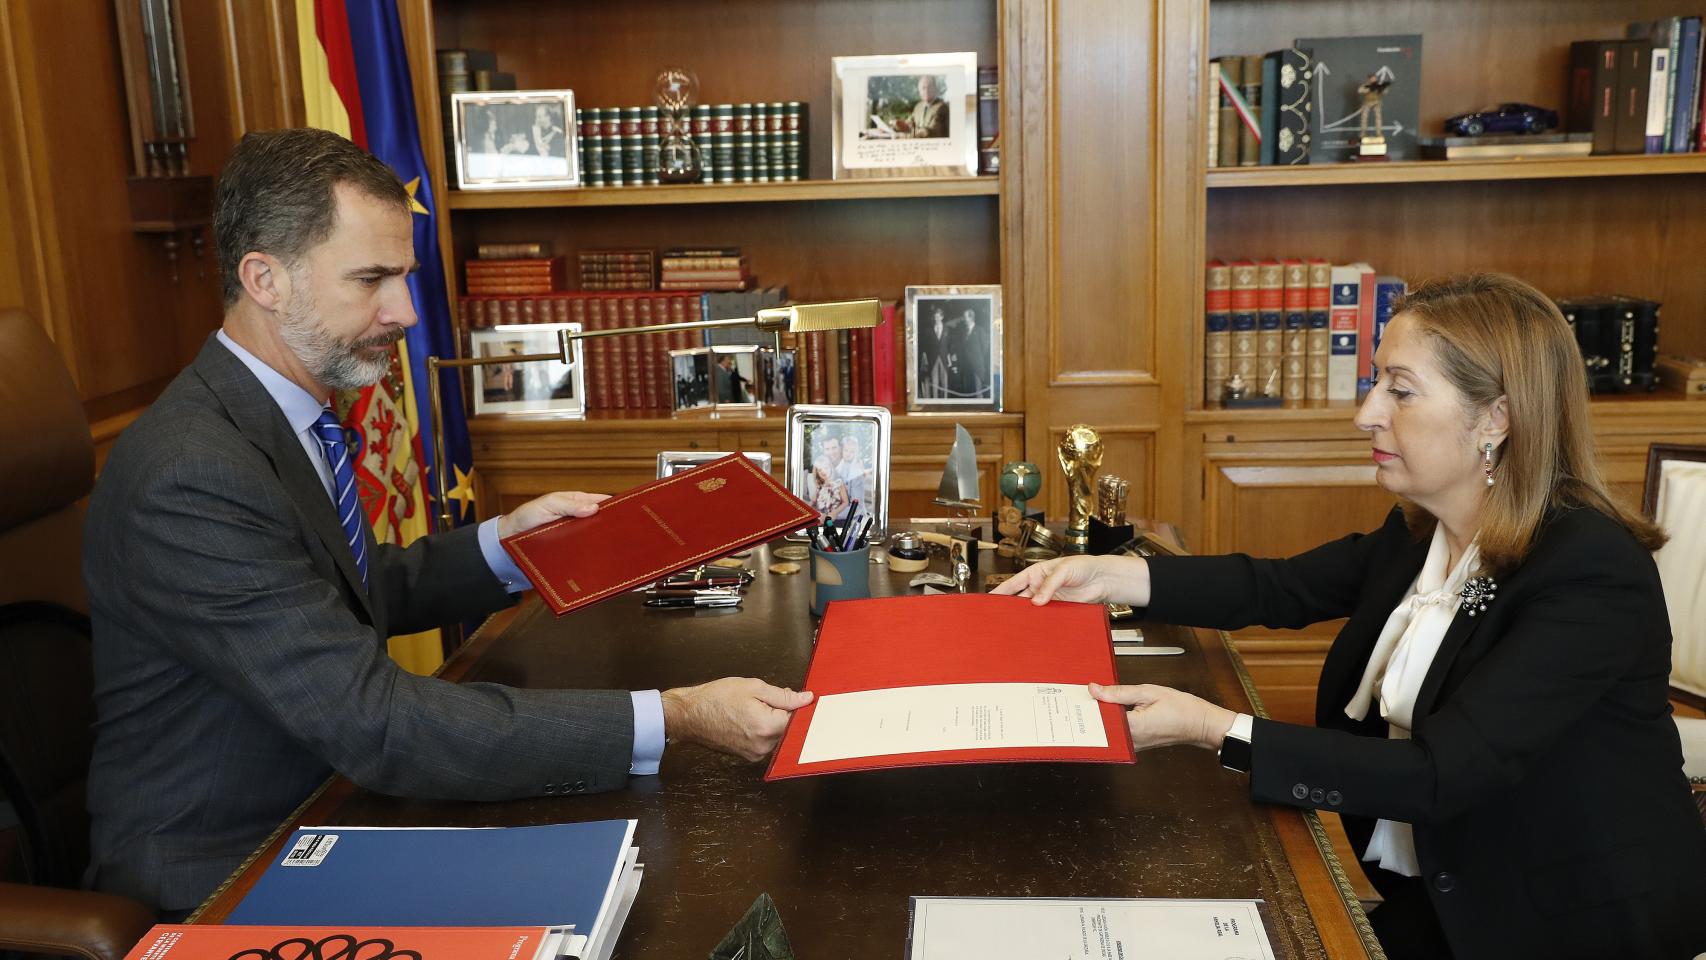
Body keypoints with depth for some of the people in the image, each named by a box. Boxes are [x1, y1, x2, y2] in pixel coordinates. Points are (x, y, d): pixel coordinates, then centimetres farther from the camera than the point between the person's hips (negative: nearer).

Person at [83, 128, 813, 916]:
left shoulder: (285, 413, 0)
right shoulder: (188, 479, -28)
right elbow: (373, 721, -32)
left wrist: (504, 541, -1)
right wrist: (675, 719, -35)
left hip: (326, 800, 7)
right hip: (218, 878, -7)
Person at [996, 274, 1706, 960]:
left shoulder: (1593, 575, -24)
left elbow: (1439, 775, -29)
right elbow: (1282, 588, 7)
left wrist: (1214, 730, -32)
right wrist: (1112, 577, -7)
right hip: (1420, 885, 6)